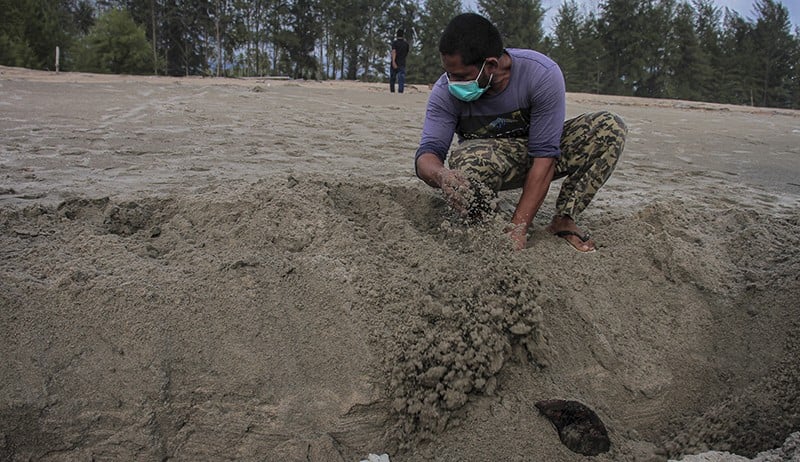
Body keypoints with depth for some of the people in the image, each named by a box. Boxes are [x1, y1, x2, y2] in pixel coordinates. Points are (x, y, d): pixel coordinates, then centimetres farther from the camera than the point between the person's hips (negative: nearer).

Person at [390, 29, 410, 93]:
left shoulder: (394, 42, -5)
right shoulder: (406, 43, 5)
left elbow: (394, 52, -19)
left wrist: (393, 61, -27)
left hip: (395, 63, -1)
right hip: (402, 63, 1)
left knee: (392, 78, 13)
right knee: (401, 79, -4)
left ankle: (392, 91, 18)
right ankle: (400, 91, -16)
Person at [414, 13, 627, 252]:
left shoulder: (543, 74, -28)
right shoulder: (446, 91, -22)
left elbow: (545, 155, -29)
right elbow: (427, 154, -26)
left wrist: (518, 227, -35)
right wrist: (441, 175, -53)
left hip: (537, 159, 1)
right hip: (493, 160, 0)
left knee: (610, 128, -23)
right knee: (466, 159, -38)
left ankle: (564, 220, -17)